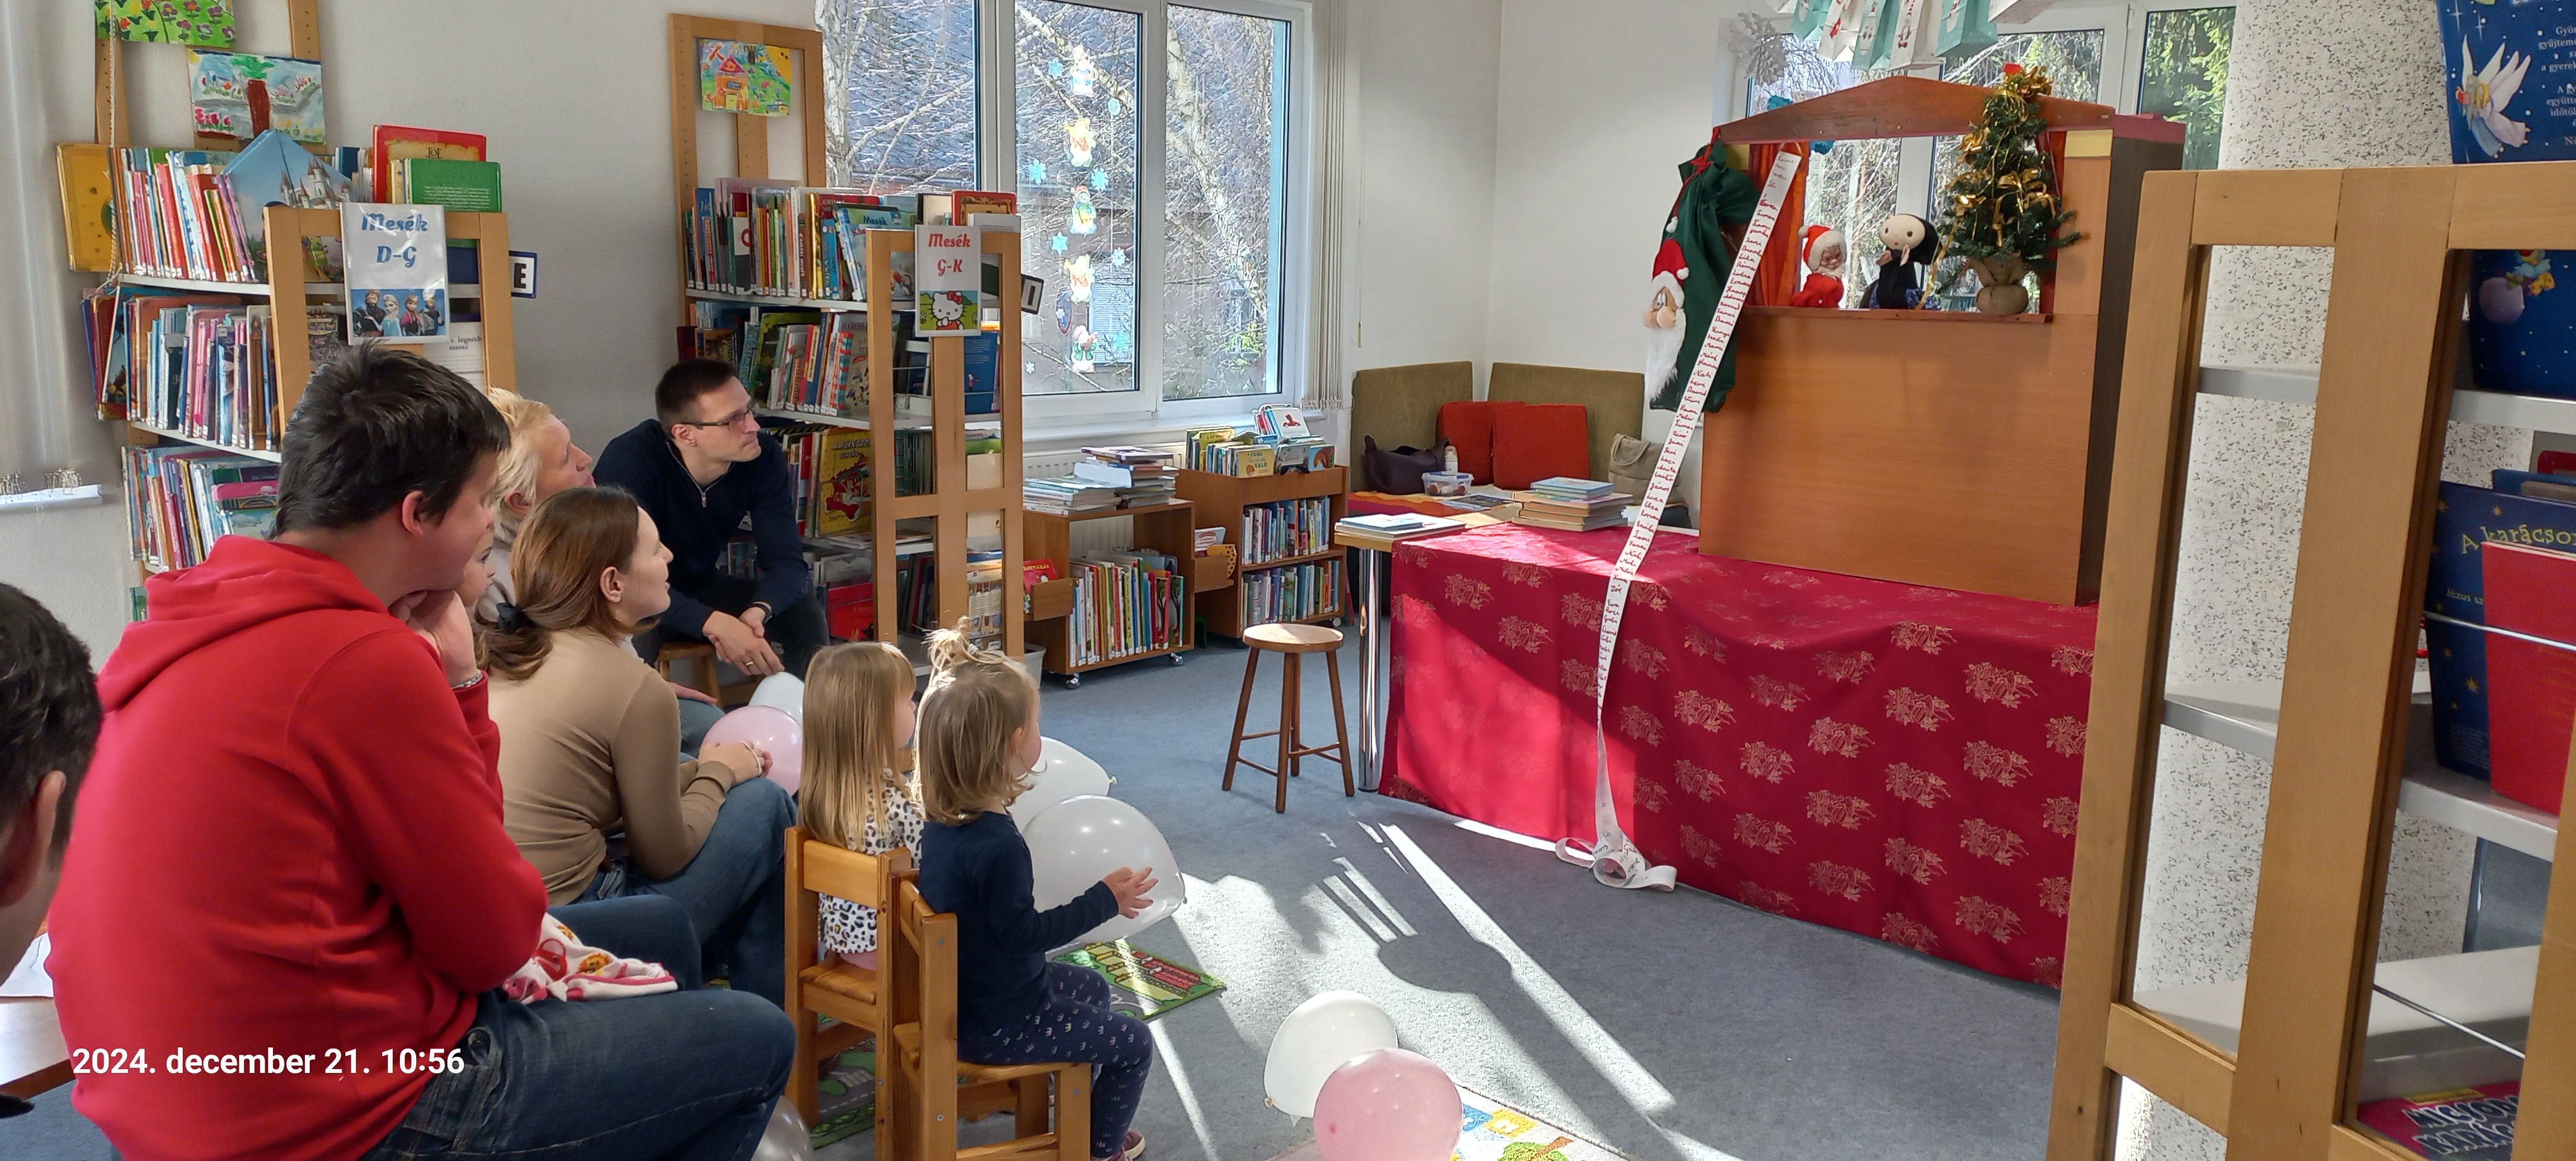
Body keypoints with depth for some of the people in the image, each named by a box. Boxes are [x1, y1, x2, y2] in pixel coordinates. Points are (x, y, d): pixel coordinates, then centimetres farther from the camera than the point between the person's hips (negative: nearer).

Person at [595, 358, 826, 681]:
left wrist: (757, 612, -40)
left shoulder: (763, 456, -15)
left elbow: (787, 560, -16)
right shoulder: (629, 460, -28)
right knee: (632, 638, -36)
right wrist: (715, 624, -49)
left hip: (698, 588, 5)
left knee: (804, 612, -14)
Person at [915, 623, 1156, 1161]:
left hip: (970, 990, 9)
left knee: (1093, 988, 30)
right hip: (995, 1025, -9)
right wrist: (1105, 901, -18)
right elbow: (1023, 934, -26)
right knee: (1134, 1045, 5)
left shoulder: (945, 818, -5)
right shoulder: (998, 846, -34)